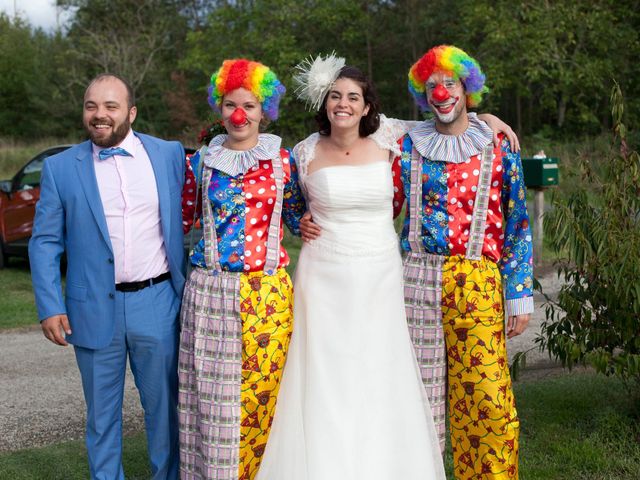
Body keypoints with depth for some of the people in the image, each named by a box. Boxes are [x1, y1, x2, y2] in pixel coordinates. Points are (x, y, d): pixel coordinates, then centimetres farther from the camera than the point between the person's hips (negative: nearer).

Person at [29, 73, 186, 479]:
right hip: (95, 309, 0)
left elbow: (188, 219, 6)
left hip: (158, 304, 1)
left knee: (164, 406, 12)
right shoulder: (60, 167, 0)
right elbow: (45, 242, 1)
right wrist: (50, 307, -7)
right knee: (102, 414, 12)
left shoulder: (170, 154, 2)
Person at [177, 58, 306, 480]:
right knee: (211, 389, 3)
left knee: (263, 387, 2)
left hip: (267, 291, -1)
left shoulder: (282, 160, 5)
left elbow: (298, 220, 13)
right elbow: (184, 218, 16)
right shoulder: (203, 160, 8)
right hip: (209, 290, 1)